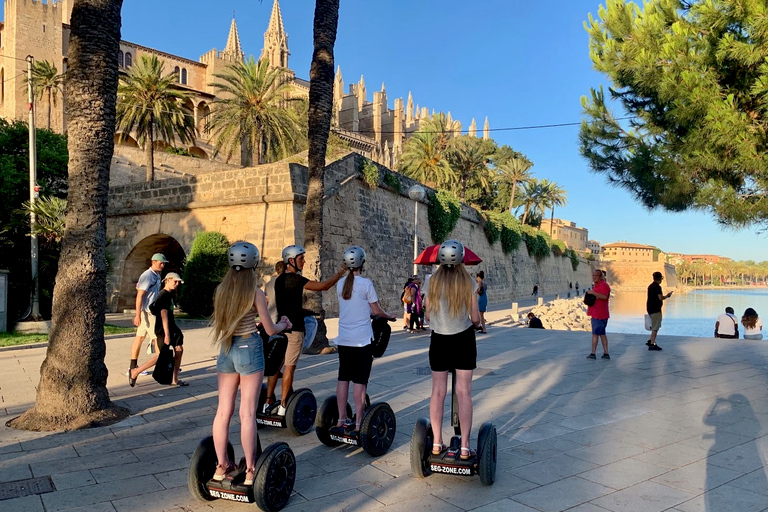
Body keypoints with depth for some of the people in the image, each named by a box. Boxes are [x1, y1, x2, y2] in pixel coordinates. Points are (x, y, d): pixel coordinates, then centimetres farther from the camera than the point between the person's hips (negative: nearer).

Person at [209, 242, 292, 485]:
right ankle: (250, 470, 8)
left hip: (226, 350, 5)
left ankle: (221, 466, 21)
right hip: (249, 349, -5)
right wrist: (283, 325, 16)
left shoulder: (220, 290, 3)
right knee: (247, 413, 0)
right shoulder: (255, 292, -11)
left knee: (223, 411, 10)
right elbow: (270, 329, -6)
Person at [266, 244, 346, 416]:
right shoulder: (296, 279, -16)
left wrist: (302, 310, 27)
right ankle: (283, 406, 3)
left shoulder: (279, 279, 11)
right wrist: (340, 273, -8)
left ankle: (269, 401, 16)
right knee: (289, 367, -2)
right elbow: (323, 286, -20)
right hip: (294, 329, -8)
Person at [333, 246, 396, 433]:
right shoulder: (365, 283, -10)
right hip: (362, 340, -5)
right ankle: (358, 423, 4)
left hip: (343, 339, 5)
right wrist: (389, 316, 15)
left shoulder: (340, 284, 5)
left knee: (343, 378, 11)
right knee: (359, 381, 0)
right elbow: (376, 310, -4)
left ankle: (341, 419, 19)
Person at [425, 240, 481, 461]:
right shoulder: (467, 283, -8)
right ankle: (465, 447, 7)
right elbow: (475, 319, -5)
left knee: (438, 392, 10)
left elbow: (428, 316, 1)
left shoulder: (433, 282, -5)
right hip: (463, 340, -1)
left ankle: (437, 443, 16)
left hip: (439, 340, 1)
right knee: (464, 392, 4)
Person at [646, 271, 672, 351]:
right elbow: (660, 298, -22)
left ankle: (650, 341, 23)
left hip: (650, 308, 9)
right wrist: (667, 296, -5)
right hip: (656, 309, -9)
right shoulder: (657, 287, -16)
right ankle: (652, 344, -5)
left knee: (655, 326, 21)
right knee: (655, 327, -5)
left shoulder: (650, 286, 13)